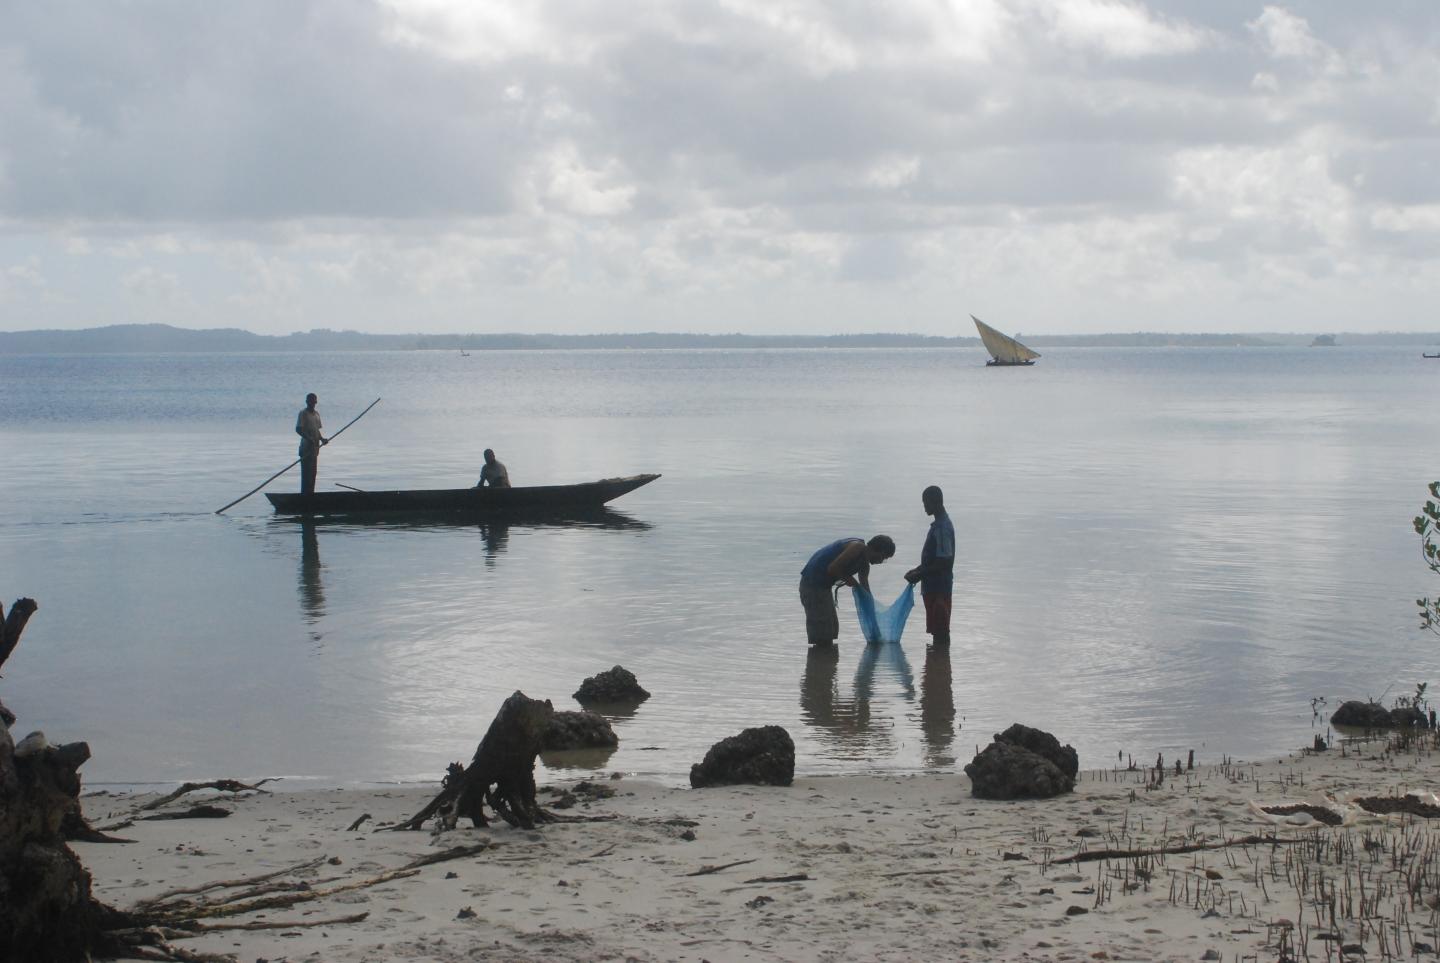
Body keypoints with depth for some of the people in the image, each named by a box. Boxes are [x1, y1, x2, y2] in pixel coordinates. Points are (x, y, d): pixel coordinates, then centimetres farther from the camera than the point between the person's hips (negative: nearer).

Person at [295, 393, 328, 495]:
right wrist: (309, 439, -29)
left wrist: (322, 439, 3)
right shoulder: (303, 414, -9)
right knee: (306, 472, -10)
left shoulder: (316, 414, 15)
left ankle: (311, 493, 15)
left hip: (315, 447, 8)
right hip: (306, 447, -8)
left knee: (313, 472, 10)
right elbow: (298, 429, -18)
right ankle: (305, 494, -10)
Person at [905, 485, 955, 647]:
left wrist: (919, 575, -17)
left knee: (940, 632, -6)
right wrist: (918, 571, 13)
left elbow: (943, 563, -23)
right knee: (938, 631, 13)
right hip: (934, 586, 10)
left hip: (938, 587, -10)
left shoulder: (942, 528, -19)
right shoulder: (939, 524, 13)